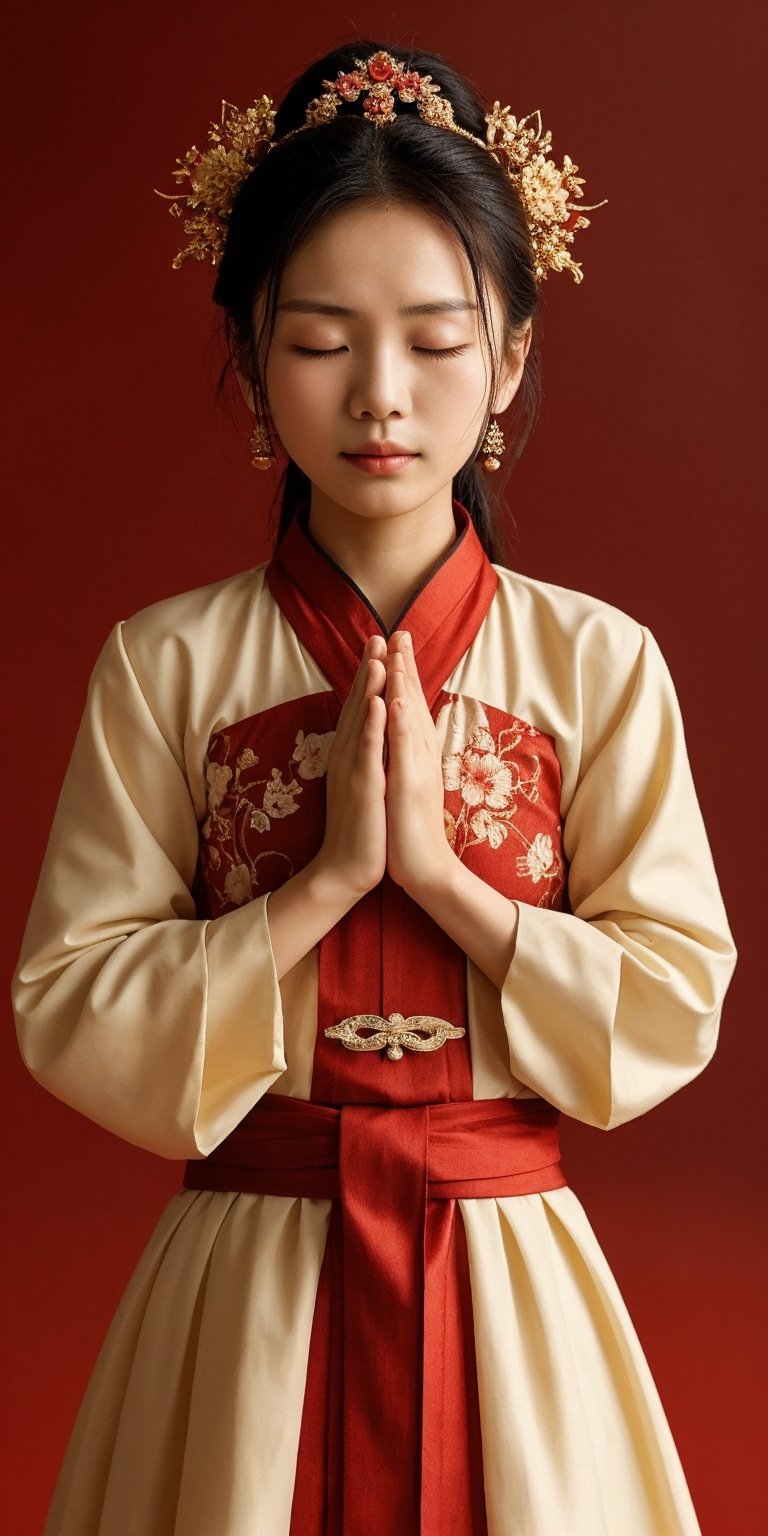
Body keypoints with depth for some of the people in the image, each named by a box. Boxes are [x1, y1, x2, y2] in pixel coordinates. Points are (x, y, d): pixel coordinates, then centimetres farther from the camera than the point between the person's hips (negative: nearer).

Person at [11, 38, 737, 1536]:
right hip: (250, 1279, 0)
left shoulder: (597, 664, -3)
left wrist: (438, 871, -17)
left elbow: (674, 1010, -6)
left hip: (506, 1274, 1)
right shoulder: (165, 665, -4)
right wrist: (325, 879, -17)